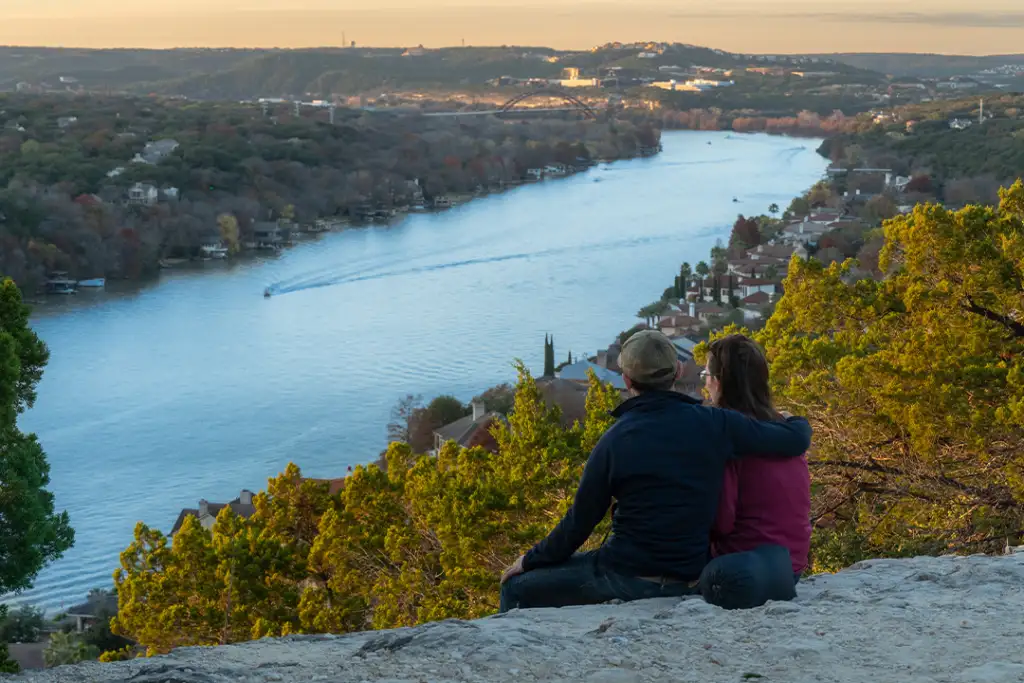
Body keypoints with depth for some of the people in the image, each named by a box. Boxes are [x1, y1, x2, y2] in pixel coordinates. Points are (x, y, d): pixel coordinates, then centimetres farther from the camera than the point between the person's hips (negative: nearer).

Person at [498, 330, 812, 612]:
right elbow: (795, 440, -4)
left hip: (628, 576, -5)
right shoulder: (714, 424, -7)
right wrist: (799, 423, 21)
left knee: (518, 589, 9)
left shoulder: (615, 441, -13)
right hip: (689, 577, 5)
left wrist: (530, 560, 12)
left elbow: (580, 522, -5)